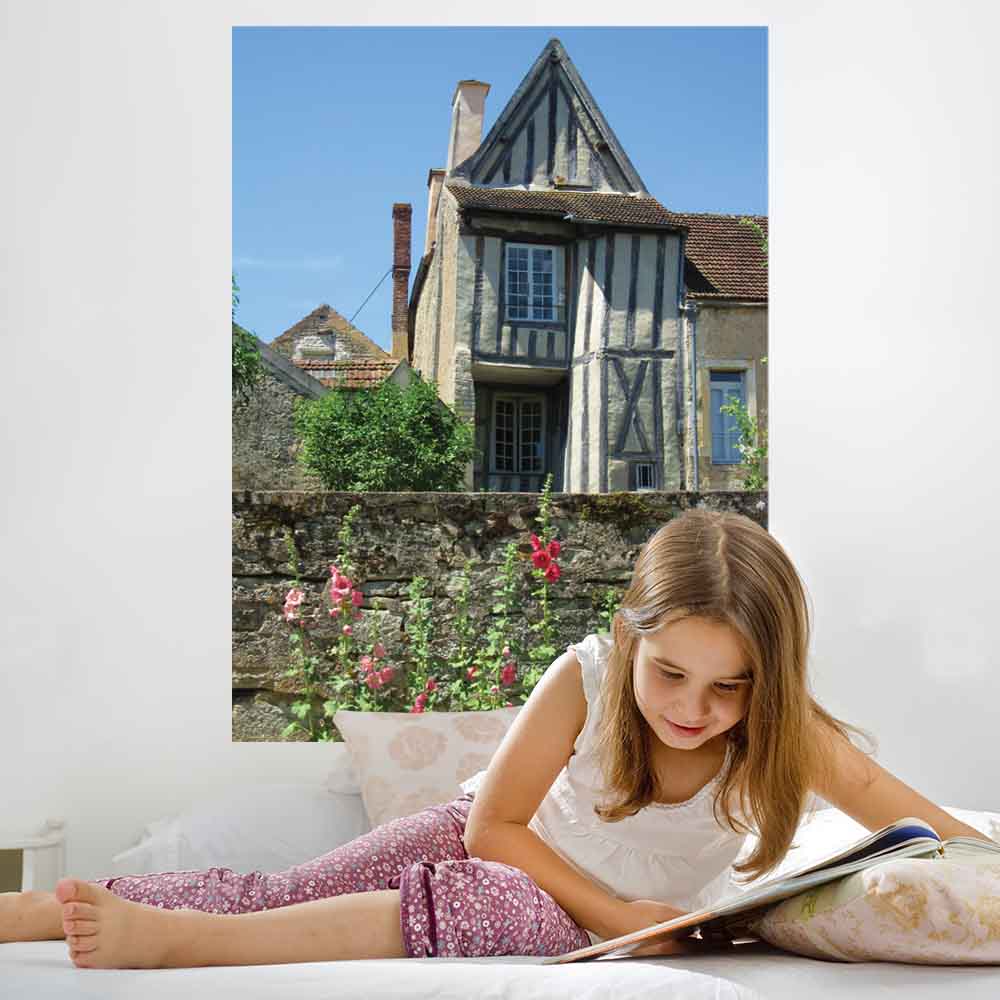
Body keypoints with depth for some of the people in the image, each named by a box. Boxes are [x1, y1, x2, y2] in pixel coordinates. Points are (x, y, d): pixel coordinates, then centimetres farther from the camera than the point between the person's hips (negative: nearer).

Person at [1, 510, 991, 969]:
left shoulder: (788, 735, -21)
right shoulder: (586, 679, -25)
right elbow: (495, 825, -17)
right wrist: (614, 913, -23)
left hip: (633, 921, 0)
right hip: (505, 842, 1)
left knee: (475, 903, -36)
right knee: (273, 894, -17)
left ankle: (166, 939, -37)